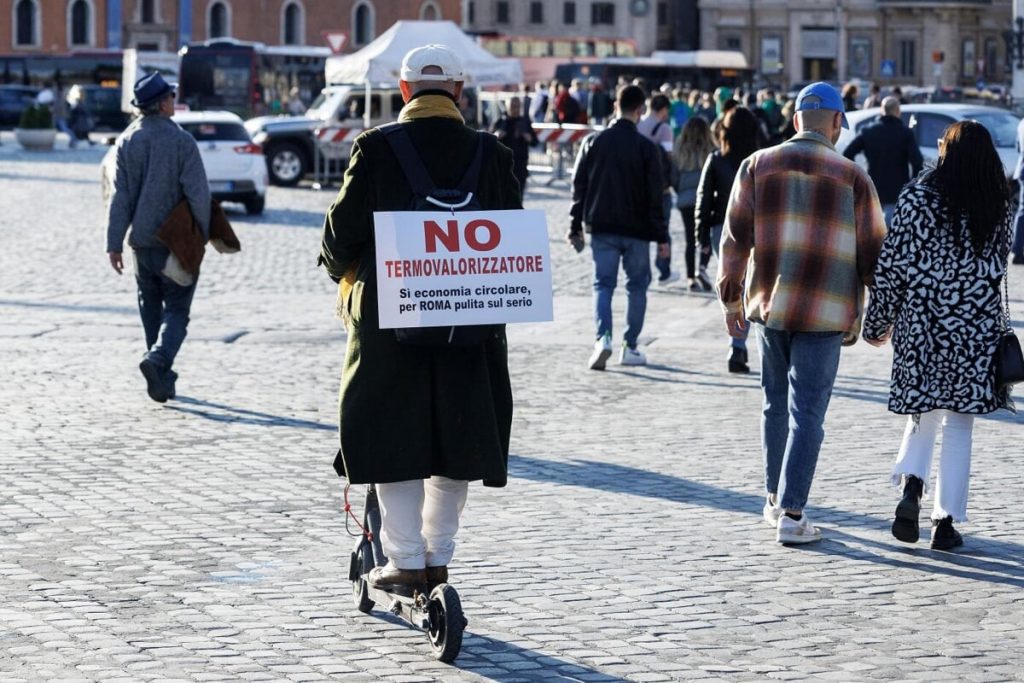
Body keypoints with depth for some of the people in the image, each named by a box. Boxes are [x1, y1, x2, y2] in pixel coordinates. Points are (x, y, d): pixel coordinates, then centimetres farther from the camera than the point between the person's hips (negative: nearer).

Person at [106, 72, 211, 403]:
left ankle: (162, 377, 19)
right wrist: (203, 233, -2)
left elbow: (120, 196, -1)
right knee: (176, 310, 1)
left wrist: (114, 243, -1)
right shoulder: (181, 140, -11)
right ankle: (158, 358, -23)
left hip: (142, 241, 4)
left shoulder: (126, 141, 1)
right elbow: (198, 192, -14)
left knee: (151, 309, 15)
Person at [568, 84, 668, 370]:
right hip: (637, 230, -2)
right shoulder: (646, 148, -7)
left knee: (603, 284, 5)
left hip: (601, 228, 2)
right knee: (637, 285, 12)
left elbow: (579, 186, 3)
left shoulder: (593, 142, 0)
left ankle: (603, 337, -17)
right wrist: (661, 237, 0)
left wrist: (576, 227, 10)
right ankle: (630, 347, 11)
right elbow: (655, 195, -6)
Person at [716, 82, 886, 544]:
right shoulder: (852, 177, -3)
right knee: (807, 411, 0)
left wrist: (731, 297, 13)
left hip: (769, 303, 3)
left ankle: (775, 501, 27)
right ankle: (791, 514, -3)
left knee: (777, 403, 17)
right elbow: (872, 252, 1)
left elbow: (735, 236, 4)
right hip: (825, 313, -3)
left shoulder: (758, 165, 2)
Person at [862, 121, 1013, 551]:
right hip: (976, 329, 1)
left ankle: (911, 486, -9)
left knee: (923, 414, 15)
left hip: (919, 323, -1)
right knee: (959, 426, 8)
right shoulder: (997, 208, -1)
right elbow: (997, 268, 7)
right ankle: (946, 520, 7)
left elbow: (891, 265, -6)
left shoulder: (917, 197, -7)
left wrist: (877, 321, 3)